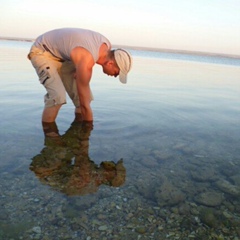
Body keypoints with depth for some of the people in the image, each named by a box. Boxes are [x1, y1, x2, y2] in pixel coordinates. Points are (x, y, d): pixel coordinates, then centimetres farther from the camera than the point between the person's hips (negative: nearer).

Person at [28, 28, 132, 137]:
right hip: (41, 51, -8)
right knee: (58, 96, -27)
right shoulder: (85, 63, -37)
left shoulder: (107, 45, -13)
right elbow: (84, 104, -29)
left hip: (62, 55, 8)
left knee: (81, 97, -3)